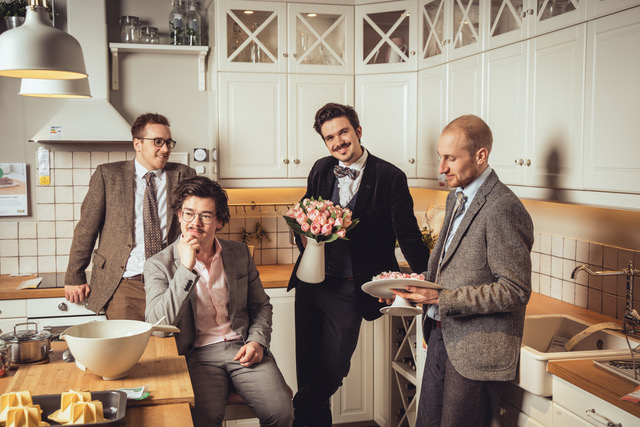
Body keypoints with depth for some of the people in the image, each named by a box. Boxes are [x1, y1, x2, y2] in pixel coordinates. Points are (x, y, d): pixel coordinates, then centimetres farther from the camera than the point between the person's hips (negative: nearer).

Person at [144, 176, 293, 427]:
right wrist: (185, 268, -18)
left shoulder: (239, 253, 12)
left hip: (242, 349, 3)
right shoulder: (158, 265, 1)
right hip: (198, 355, -3)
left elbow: (261, 305, 19)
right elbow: (157, 324, -12)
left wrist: (258, 341, -1)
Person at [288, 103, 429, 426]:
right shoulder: (321, 170, 7)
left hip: (348, 290, -4)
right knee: (308, 370, 13)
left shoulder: (390, 178, -9)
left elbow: (409, 236, -8)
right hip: (310, 281, 5)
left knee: (332, 370, 1)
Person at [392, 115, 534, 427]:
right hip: (442, 334, 9)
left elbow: (515, 291, -21)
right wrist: (418, 287, 2)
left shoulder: (503, 209, -20)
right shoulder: (456, 198, 10)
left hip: (476, 350, -8)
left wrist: (442, 299, -23)